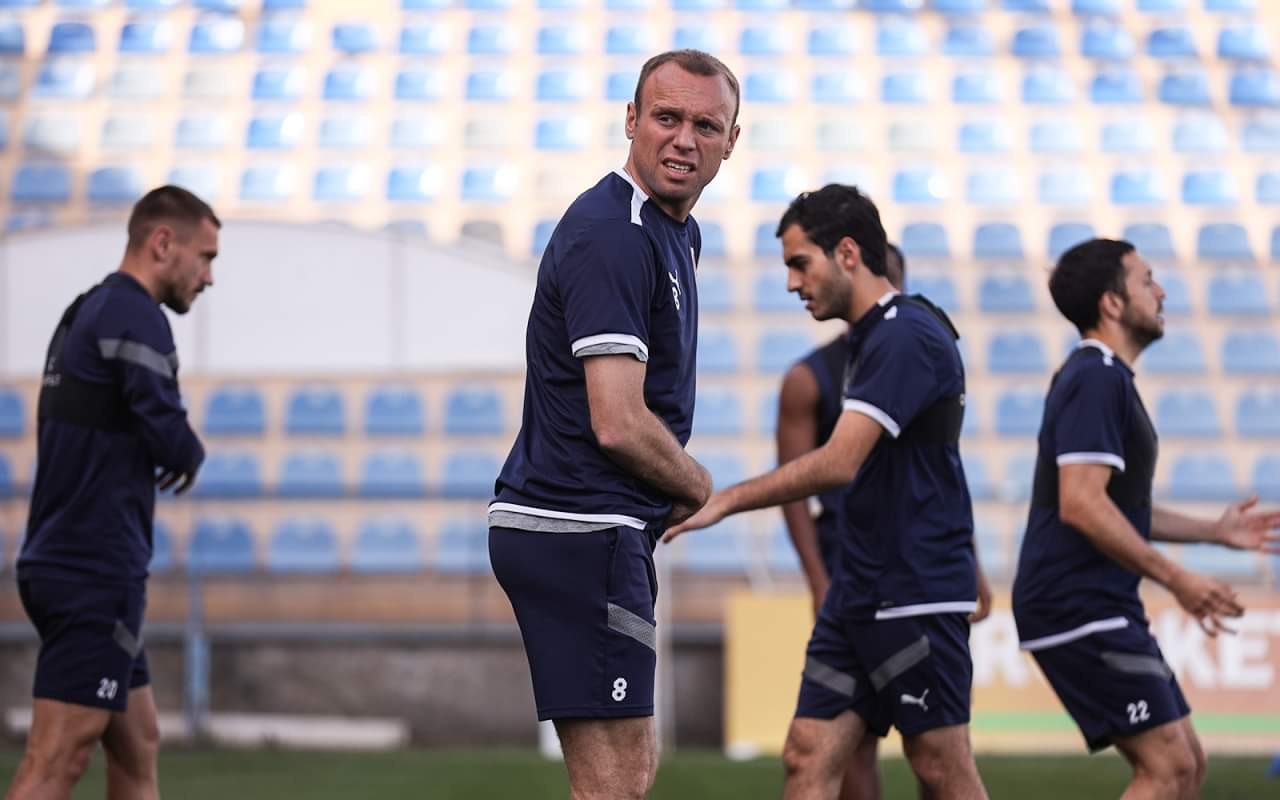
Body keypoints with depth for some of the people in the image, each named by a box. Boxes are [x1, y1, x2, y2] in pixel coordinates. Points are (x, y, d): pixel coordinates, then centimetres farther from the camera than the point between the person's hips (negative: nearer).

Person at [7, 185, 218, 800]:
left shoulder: (86, 313, 17)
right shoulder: (133, 314, -12)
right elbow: (171, 440, -19)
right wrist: (191, 454, 3)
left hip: (62, 562, 10)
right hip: (97, 572, -10)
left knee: (137, 750, 14)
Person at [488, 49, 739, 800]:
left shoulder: (678, 232, 16)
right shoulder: (613, 236, -17)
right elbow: (619, 424, -23)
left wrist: (679, 489, 12)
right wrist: (699, 486, -5)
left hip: (589, 532, 11)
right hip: (579, 532, -11)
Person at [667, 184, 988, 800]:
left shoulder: (906, 335, -16)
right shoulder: (872, 338, 16)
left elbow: (838, 463, -24)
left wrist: (727, 500, -20)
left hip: (917, 597, -10)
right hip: (859, 596, 10)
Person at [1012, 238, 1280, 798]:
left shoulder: (1102, 379, 20)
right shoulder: (1096, 379, -13)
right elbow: (1080, 505, -24)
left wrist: (1214, 531, 25)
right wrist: (1177, 579, -21)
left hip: (1102, 607, 11)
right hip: (1079, 609, -11)